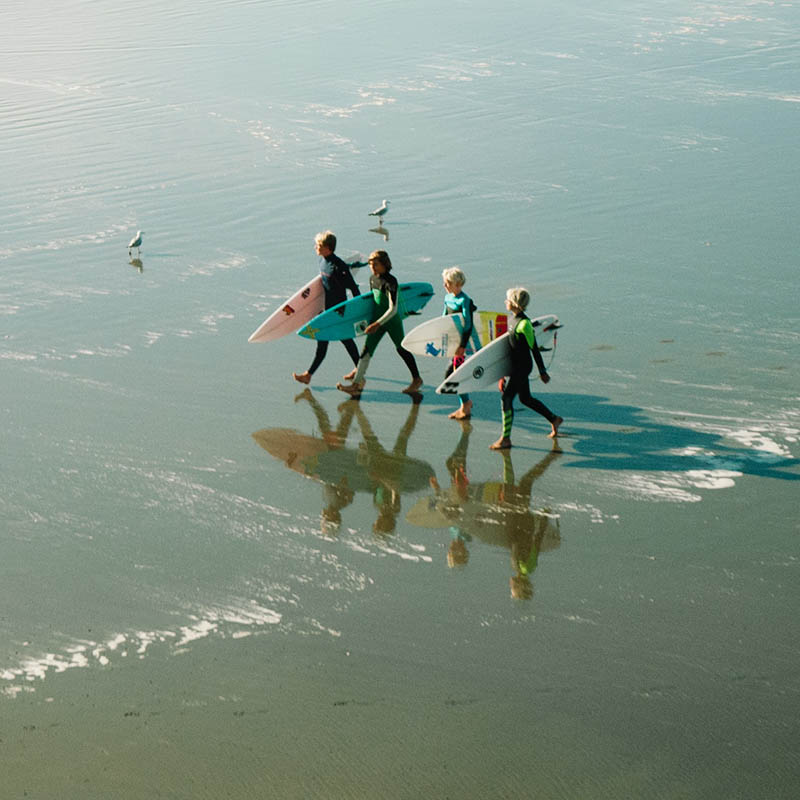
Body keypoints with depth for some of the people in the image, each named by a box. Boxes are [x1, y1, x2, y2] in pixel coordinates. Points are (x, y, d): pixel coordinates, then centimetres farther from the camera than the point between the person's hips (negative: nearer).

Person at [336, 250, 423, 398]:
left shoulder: (390, 281, -21)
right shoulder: (372, 278, 3)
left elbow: (393, 309, -24)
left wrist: (378, 324, -27)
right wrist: (374, 322, 20)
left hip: (392, 320, -7)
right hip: (378, 319, 7)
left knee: (401, 349, 7)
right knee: (367, 349, -1)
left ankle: (417, 380, 26)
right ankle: (357, 384, -3)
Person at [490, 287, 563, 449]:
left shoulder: (524, 323, -20)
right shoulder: (515, 320, 8)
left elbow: (534, 348, -16)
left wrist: (542, 372, -12)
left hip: (522, 367, -9)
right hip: (515, 365, 9)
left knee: (507, 398, -9)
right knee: (526, 398, 19)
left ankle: (505, 439, -4)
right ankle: (554, 420, 34)